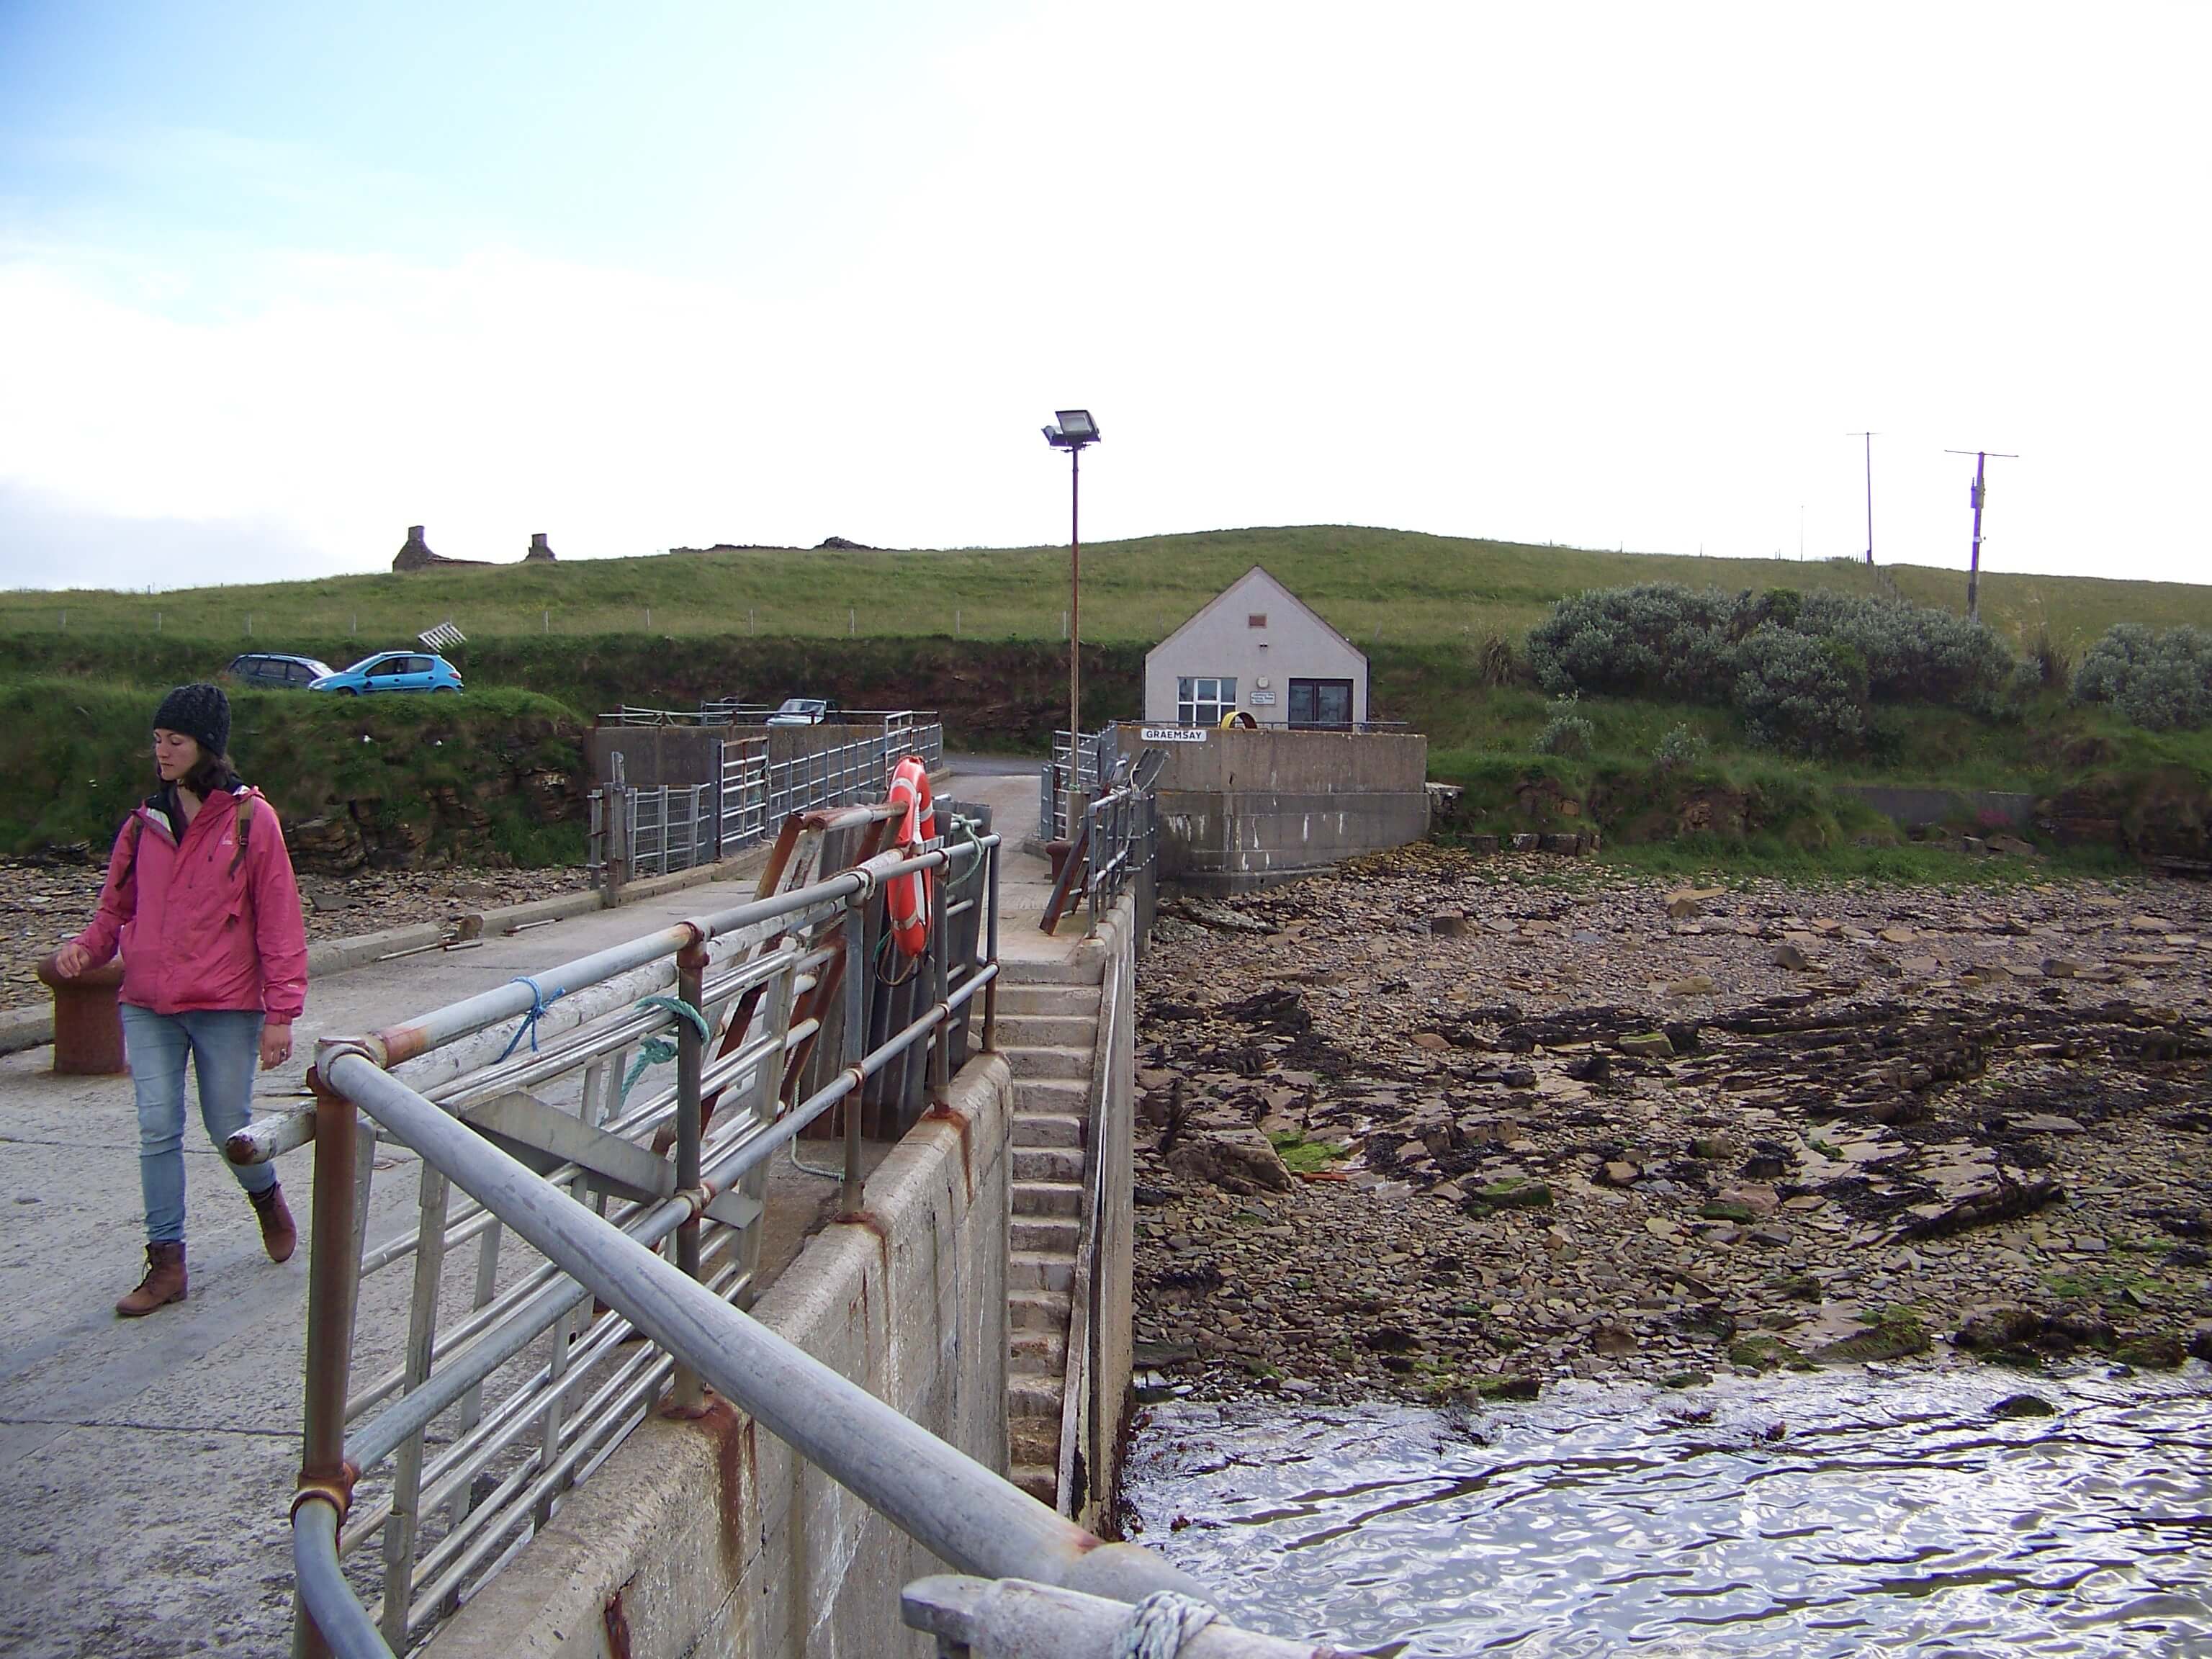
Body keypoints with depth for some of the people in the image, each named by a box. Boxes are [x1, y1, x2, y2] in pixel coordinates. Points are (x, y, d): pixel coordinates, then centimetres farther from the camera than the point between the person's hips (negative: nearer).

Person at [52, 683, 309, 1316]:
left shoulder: (250, 819, -6)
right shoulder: (145, 823, 7)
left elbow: (278, 920, -7)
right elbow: (118, 906, 15)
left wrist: (280, 1012, -10)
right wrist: (86, 947, -8)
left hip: (226, 1007, -4)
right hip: (148, 1007, 4)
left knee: (229, 1127, 5)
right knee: (158, 1133, 3)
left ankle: (267, 1198, 37)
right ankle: (167, 1263, 13)